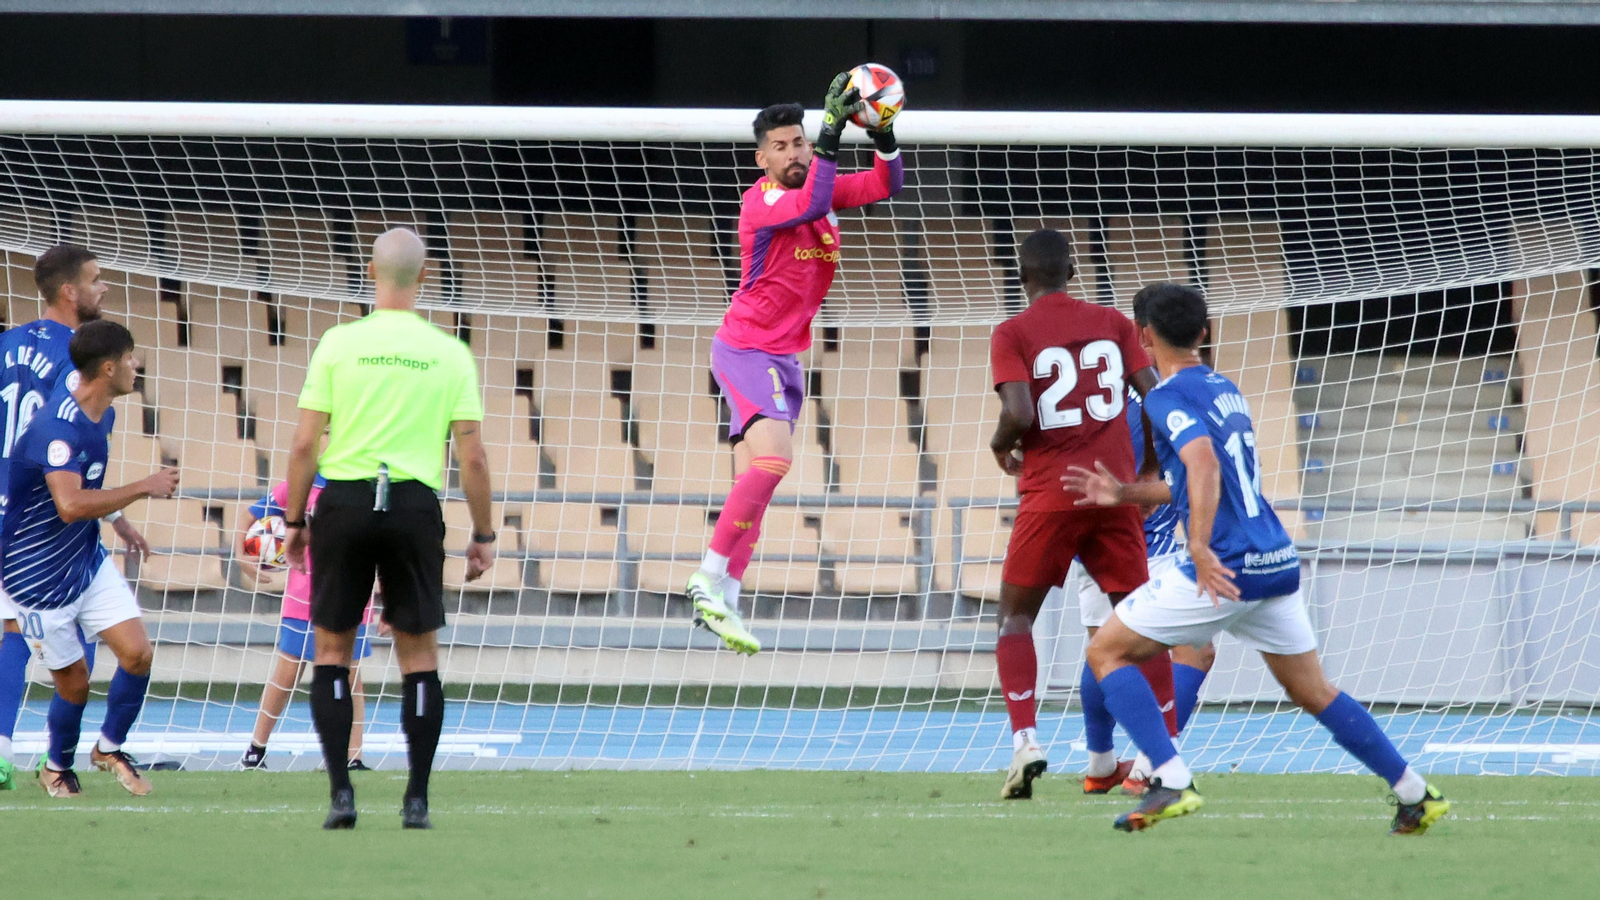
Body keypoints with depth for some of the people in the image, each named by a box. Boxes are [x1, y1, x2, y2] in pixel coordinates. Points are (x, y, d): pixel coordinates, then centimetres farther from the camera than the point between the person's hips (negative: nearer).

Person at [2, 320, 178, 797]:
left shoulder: (102, 414, 3)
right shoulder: (58, 426, -29)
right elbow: (70, 504, -42)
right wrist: (144, 487, -35)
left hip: (89, 559, 8)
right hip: (40, 575, -8)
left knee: (137, 653, -5)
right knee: (74, 682, 1)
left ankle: (109, 749, 18)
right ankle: (57, 768, 29)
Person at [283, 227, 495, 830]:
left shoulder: (338, 344, -1)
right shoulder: (450, 355, 2)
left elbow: (305, 444, -3)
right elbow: (472, 456, 0)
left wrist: (295, 520, 8)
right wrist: (482, 537, 8)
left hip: (345, 502, -1)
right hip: (415, 505, 1)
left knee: (333, 649, 9)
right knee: (419, 654, 8)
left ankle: (340, 792, 0)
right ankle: (416, 798, 5)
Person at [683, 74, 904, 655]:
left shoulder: (821, 186, 7)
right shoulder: (761, 200, -16)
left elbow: (885, 185, 1)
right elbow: (810, 204, -35)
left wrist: (883, 135, -17)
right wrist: (832, 133, -39)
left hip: (784, 356, 8)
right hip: (746, 349, -8)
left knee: (754, 485, 5)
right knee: (773, 459, -25)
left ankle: (724, 604, 5)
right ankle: (709, 580, -20)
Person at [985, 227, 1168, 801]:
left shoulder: (1012, 333, -3)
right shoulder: (1112, 324, 8)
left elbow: (1018, 413, -16)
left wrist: (1000, 446, 6)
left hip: (1050, 494, -3)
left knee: (1016, 617, 8)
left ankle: (1025, 738, -11)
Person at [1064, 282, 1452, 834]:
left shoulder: (1167, 397, -7)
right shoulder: (1224, 390, 19)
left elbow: (1204, 464, -24)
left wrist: (1200, 550, -31)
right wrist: (1124, 493, 30)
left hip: (1225, 568, -8)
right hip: (1277, 563, 8)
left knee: (1107, 651, 2)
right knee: (1314, 694, 19)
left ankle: (1172, 783, -12)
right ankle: (1417, 795, 17)